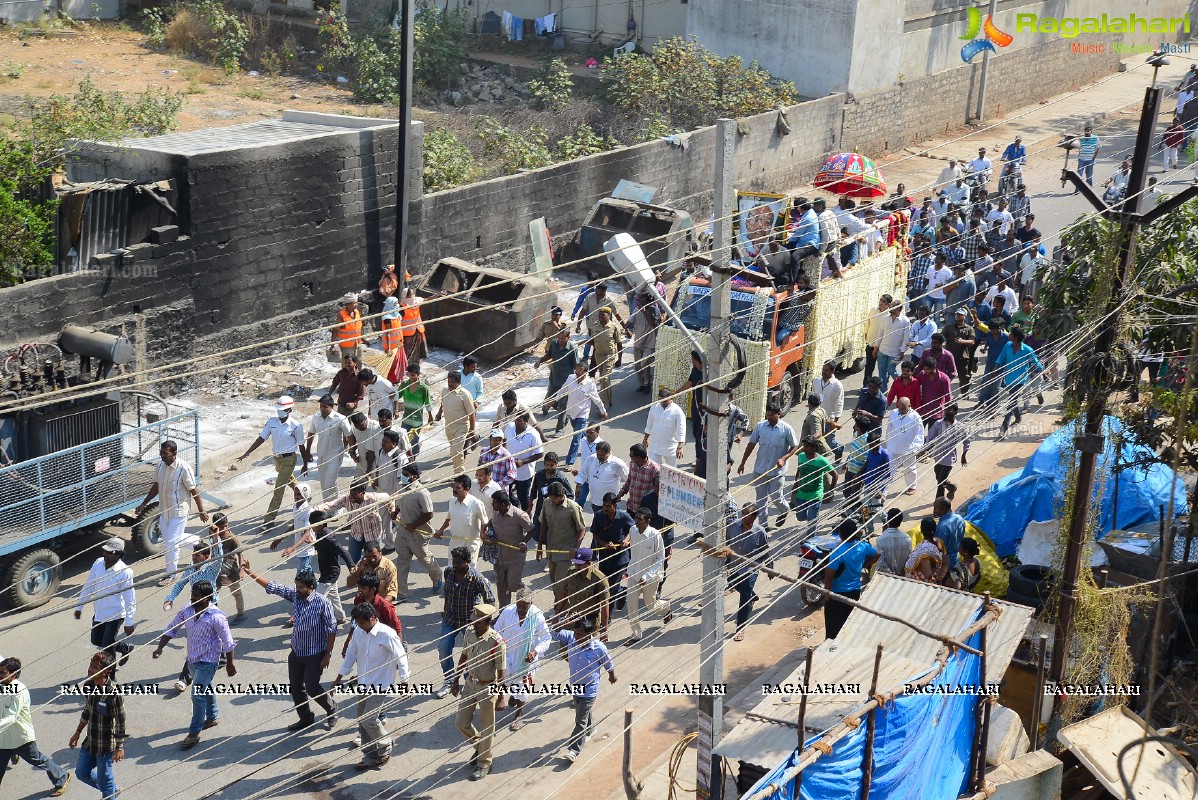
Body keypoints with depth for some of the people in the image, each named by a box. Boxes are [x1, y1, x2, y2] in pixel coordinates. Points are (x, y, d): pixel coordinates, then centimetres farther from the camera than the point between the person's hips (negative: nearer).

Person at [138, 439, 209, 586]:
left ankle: (170, 574, 13)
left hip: (178, 512, -7)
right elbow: (156, 486, 13)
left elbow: (194, 491, -15)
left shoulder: (184, 468, -23)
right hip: (163, 510, 7)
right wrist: (144, 504, 15)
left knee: (171, 543, -4)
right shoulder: (160, 465, -2)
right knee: (167, 540, 19)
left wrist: (201, 511, -10)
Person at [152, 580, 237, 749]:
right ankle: (212, 717, 46)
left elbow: (228, 643, -17)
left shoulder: (216, 616, -24)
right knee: (205, 689, 25)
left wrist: (230, 664, -10)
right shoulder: (187, 610, -7)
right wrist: (160, 647, -11)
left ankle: (194, 733, 0)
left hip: (208, 661, -7)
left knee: (197, 695, -10)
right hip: (192, 659, 7)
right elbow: (171, 629, 2)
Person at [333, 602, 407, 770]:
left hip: (380, 685, -7)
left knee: (369, 720, -13)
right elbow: (351, 655, 11)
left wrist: (404, 682, -10)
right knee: (362, 722, 10)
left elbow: (401, 658, -13)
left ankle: (384, 749, 11)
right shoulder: (360, 633, 0)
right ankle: (370, 756, 24)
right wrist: (339, 677, 13)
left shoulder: (387, 635, -19)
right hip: (363, 684, 7)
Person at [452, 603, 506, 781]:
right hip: (470, 683, 6)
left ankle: (483, 763, 27)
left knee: (486, 727, 9)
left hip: (487, 687, -6)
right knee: (462, 723, 14)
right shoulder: (469, 632, -7)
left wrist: (499, 695, -16)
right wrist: (456, 681, 12)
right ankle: (479, 747, 41)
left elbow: (501, 671, -18)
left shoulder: (497, 642, -25)